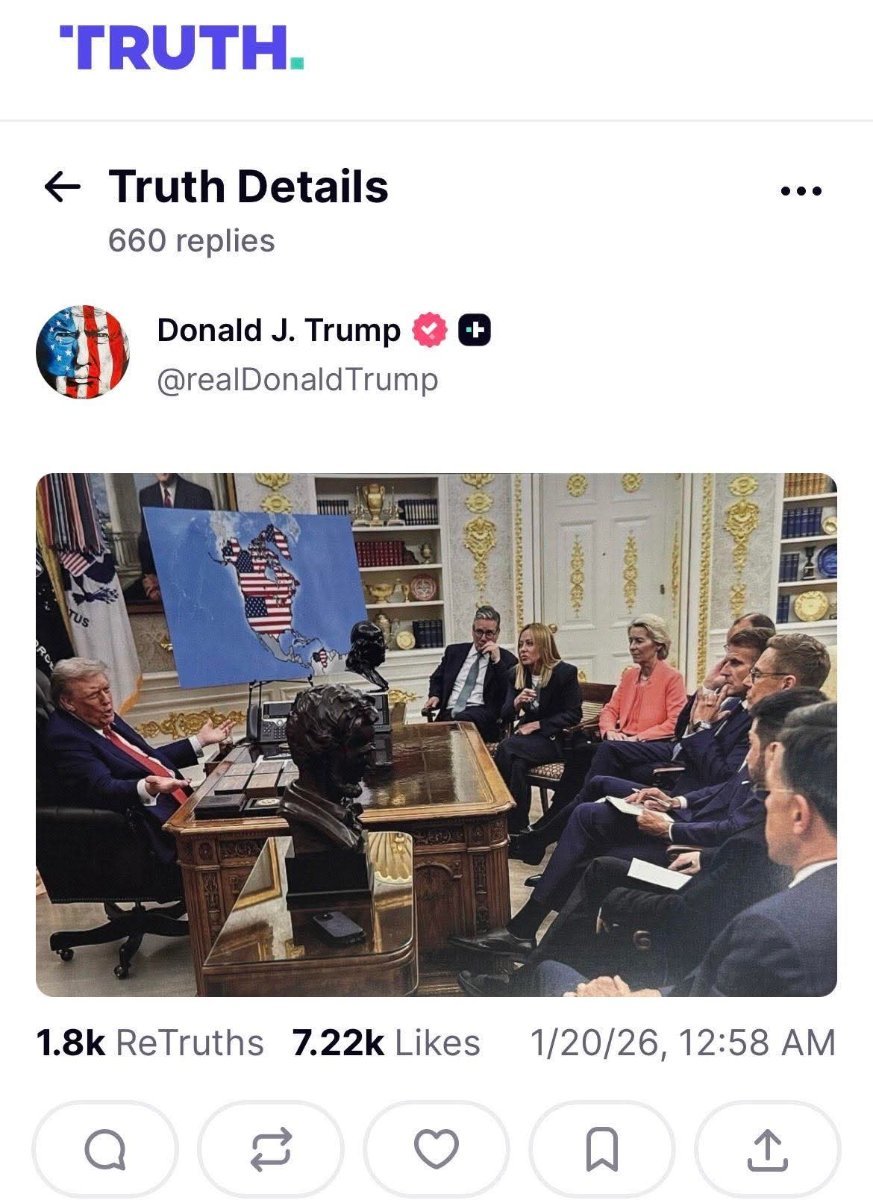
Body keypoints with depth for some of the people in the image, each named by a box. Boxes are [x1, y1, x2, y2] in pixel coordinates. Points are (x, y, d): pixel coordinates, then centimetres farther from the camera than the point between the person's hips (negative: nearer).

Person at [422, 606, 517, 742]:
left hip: (482, 713, -3)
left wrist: (497, 661, -10)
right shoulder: (454, 651, 19)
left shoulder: (507, 660, 9)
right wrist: (434, 696, 7)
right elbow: (436, 679, 29)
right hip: (448, 713, 3)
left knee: (463, 719, -36)